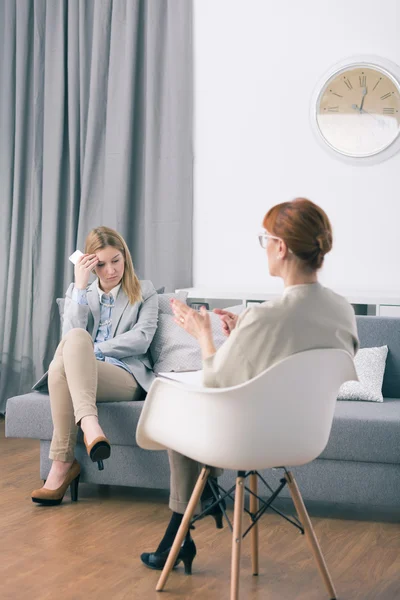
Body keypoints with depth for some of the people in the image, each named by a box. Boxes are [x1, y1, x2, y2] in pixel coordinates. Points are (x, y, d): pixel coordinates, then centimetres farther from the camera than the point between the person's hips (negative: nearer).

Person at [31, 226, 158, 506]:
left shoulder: (145, 292, 16)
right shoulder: (78, 293, 23)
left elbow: (141, 340, 0)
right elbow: (70, 336, 3)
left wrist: (92, 349, -8)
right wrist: (80, 287, -2)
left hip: (126, 378, -2)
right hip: (80, 377, 2)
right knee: (74, 338, -34)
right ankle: (89, 423, -50)